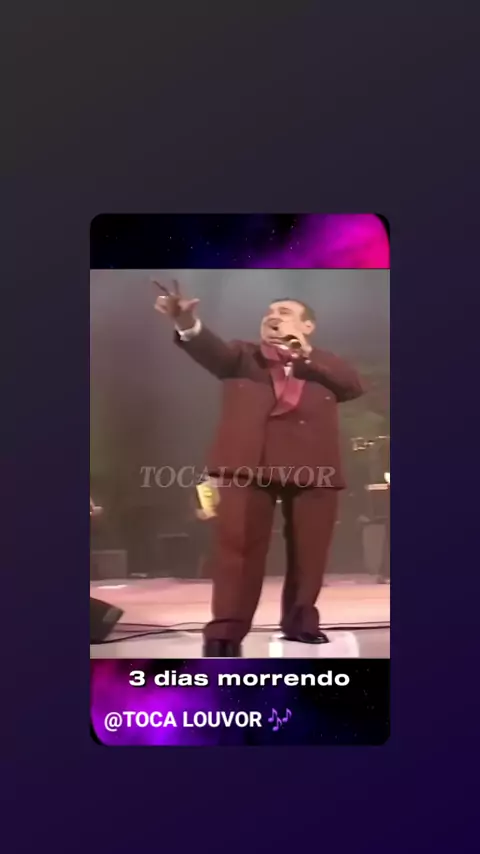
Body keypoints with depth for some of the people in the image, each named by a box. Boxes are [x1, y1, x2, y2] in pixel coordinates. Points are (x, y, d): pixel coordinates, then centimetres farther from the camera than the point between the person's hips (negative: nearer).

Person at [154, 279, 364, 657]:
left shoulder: (325, 364, 23)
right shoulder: (243, 355, 18)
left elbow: (355, 385, 4)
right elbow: (215, 351, -5)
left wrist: (308, 356, -3)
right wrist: (188, 324, -28)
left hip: (312, 464, 2)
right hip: (251, 460, -2)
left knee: (309, 551, 5)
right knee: (240, 545, -10)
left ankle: (300, 621, 20)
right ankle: (225, 631, -8)